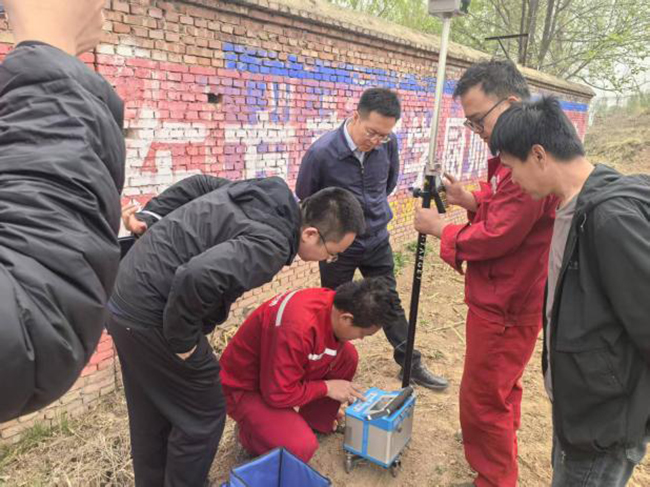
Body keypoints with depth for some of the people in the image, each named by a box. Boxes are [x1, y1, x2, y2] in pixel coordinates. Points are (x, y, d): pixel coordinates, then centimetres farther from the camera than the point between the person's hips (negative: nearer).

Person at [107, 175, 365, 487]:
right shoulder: (270, 245, -25)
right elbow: (198, 277, -38)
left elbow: (199, 183, 14)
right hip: (151, 314, -9)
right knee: (202, 414, 8)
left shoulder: (270, 193, 4)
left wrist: (150, 216, 11)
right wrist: (182, 341, -22)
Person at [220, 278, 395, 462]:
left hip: (279, 372, 8)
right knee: (301, 448, -25)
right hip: (245, 387, -7)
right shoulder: (297, 327, -38)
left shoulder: (334, 304, -13)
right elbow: (278, 393, -29)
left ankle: (317, 423, 10)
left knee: (348, 355, -6)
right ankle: (249, 432, 5)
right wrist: (326, 387, -17)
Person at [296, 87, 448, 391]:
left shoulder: (388, 144, -12)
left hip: (377, 241, 4)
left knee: (391, 303, 16)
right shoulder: (321, 153, -24)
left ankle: (410, 364, 32)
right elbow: (303, 203, -7)